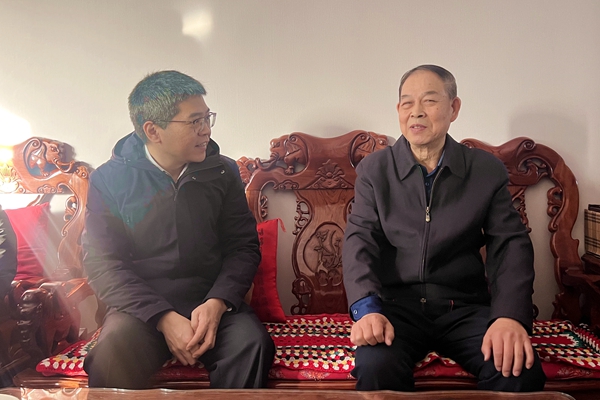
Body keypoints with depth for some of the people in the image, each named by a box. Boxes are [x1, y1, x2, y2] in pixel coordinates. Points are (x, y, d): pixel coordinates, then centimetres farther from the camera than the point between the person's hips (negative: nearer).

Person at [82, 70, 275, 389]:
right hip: (141, 305, -1)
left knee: (252, 345, -28)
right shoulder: (108, 180, 0)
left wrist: (217, 303, -14)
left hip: (213, 301, 2)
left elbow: (243, 246, 5)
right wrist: (164, 318, -18)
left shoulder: (223, 172, 5)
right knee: (113, 353, -32)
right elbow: (102, 263, -6)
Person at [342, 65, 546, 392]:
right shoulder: (374, 169, 5)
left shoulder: (488, 170, 6)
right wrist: (366, 309, -21)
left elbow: (510, 244, 1)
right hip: (396, 304, -1)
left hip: (464, 307, 1)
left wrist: (511, 315, -17)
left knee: (521, 371, -25)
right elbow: (360, 238, -4)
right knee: (375, 366, -31)